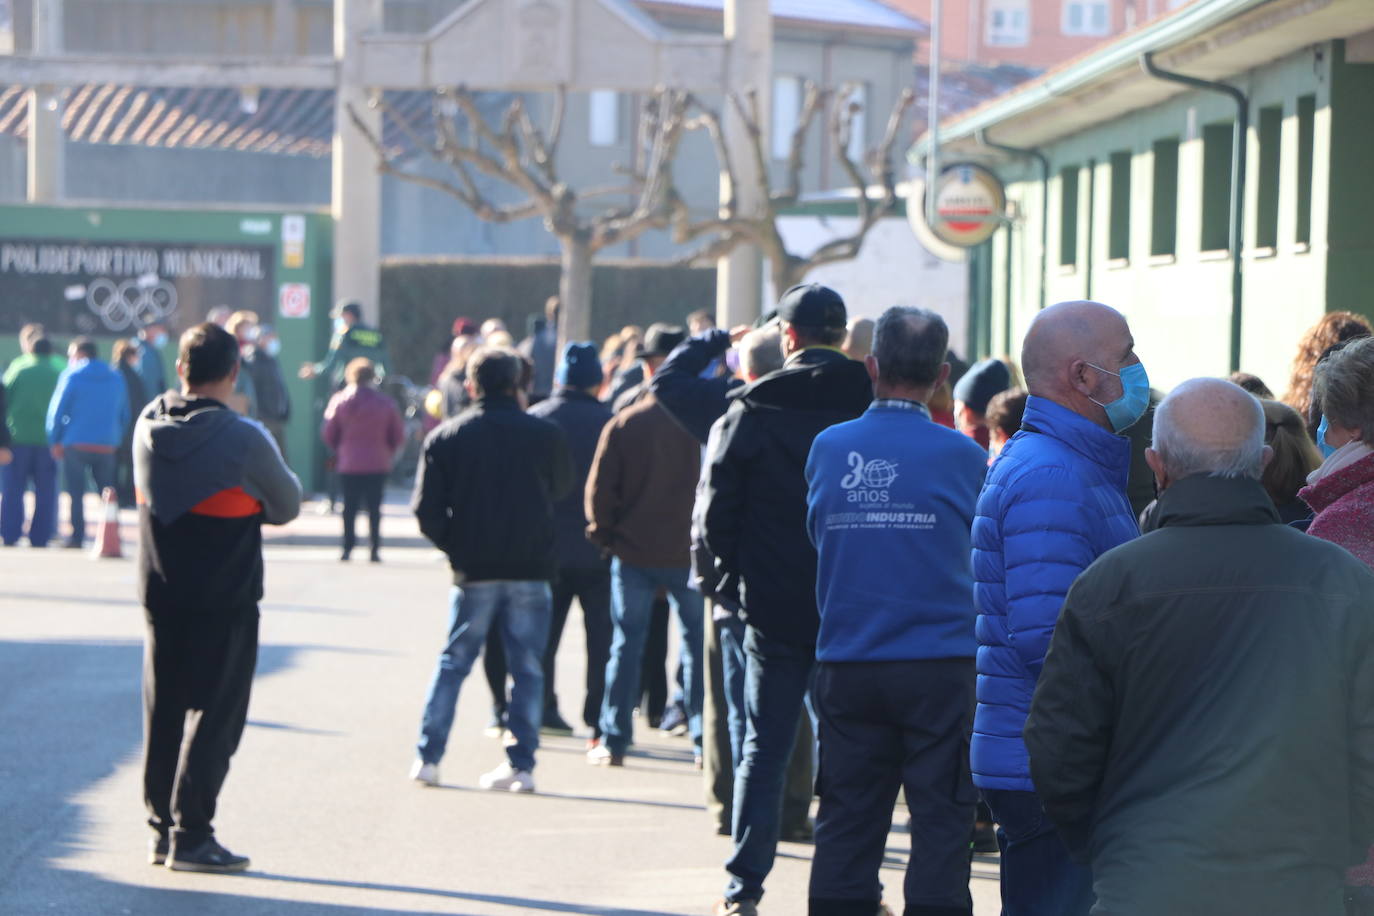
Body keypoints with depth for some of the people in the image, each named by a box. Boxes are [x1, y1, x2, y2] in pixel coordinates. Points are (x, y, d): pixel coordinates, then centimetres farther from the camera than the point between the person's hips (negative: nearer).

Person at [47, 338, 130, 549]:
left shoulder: (71, 376, -2)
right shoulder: (116, 379, 12)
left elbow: (56, 410, -4)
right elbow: (124, 415, 15)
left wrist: (54, 441, 2)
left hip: (76, 444, -3)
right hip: (107, 445, 3)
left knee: (75, 493, 3)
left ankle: (77, 537, -3)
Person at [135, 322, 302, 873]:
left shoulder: (148, 426, 0)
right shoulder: (244, 440, -15)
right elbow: (287, 507, -2)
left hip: (159, 593, 5)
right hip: (224, 598, -5)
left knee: (162, 709, 12)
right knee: (213, 713, 1)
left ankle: (161, 829, 16)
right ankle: (190, 837, -1)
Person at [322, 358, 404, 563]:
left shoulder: (339, 401, -3)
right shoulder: (386, 403, -3)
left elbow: (329, 435, 1)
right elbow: (398, 437, 1)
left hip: (349, 464, 0)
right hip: (378, 464, 0)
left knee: (350, 506, 7)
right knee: (374, 506, 5)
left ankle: (347, 548, 2)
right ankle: (375, 549, 0)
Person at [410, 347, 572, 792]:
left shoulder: (445, 437, -1)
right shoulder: (545, 435, -2)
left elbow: (426, 510, -4)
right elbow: (562, 488, 13)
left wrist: (456, 548, 9)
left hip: (473, 571, 0)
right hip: (531, 571, 0)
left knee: (453, 663, 11)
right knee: (527, 668, 6)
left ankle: (427, 757, 9)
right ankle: (521, 764, 2)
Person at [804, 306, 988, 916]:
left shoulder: (828, 448, 1)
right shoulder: (962, 456, -6)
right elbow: (989, 556, 5)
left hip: (846, 665, 3)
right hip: (940, 666, -3)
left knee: (846, 824, 8)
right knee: (940, 823, 1)